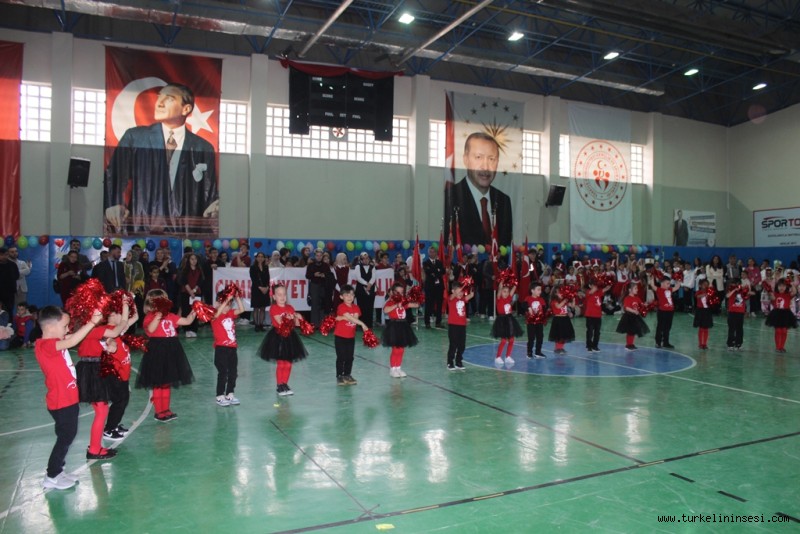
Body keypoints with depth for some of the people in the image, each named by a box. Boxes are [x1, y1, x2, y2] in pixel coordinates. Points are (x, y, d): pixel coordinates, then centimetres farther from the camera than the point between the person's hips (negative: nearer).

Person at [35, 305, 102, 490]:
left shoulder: (53, 342, 6)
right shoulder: (45, 345, -23)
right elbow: (71, 342, -38)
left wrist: (93, 322, -3)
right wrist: (91, 323, -43)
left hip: (68, 399, 9)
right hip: (61, 402, -9)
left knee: (68, 436, 18)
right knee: (65, 437, 2)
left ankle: (57, 471, 31)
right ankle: (51, 477, 16)